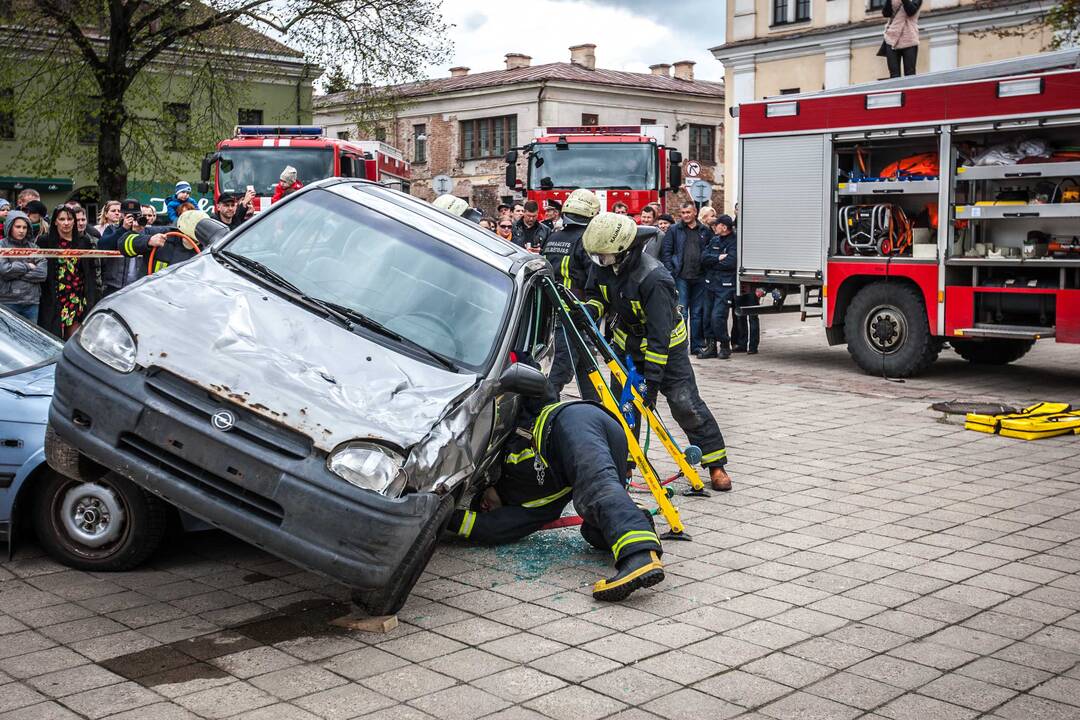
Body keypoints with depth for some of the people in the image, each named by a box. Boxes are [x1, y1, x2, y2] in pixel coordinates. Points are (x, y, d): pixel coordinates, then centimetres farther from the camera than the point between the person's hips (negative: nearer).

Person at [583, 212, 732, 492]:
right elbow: (597, 294, 5)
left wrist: (652, 380, -35)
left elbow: (659, 335, -35)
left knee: (685, 404, -8)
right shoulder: (602, 265, -14)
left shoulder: (652, 279, -35)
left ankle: (716, 464, 2)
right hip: (627, 342, 6)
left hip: (666, 346, -6)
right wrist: (590, 309, -20)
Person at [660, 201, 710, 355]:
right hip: (681, 277, -2)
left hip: (699, 278, 2)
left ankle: (697, 345, 15)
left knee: (698, 313, 8)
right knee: (681, 312, -5)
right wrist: (671, 273, -8)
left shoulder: (705, 231, 10)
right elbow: (666, 252, 0)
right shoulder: (674, 230, 3)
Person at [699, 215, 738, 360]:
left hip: (726, 286, -7)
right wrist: (718, 258, -14)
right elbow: (704, 258, 2)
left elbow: (730, 263, -19)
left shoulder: (734, 243, -7)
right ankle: (710, 347, 17)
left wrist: (712, 262, -5)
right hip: (711, 283, 7)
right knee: (708, 316, 7)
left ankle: (725, 346, 4)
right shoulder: (714, 240, 14)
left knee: (717, 317, -13)